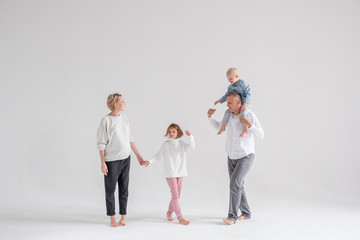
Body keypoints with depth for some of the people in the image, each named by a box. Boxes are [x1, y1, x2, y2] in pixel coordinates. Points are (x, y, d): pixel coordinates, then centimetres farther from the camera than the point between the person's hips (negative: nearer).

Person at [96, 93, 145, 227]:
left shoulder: (124, 118, 8)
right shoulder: (106, 121, -11)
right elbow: (101, 144, -10)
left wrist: (138, 155, 15)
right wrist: (102, 163, -13)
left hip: (126, 159, 6)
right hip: (111, 161, -5)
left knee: (124, 189, 10)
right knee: (110, 190, 5)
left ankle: (123, 216, 20)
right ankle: (112, 217, 18)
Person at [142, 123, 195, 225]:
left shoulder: (182, 143, 5)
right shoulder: (165, 144, 0)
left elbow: (192, 147, -10)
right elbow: (159, 156, 4)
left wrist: (190, 136, -22)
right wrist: (150, 161, -7)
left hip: (180, 172, 4)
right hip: (170, 173, -4)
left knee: (177, 195, 11)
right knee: (175, 194, -9)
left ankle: (169, 212, 29)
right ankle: (180, 218, -8)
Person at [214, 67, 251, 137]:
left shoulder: (244, 84, -14)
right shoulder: (230, 87, 7)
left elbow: (248, 94, -18)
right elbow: (227, 95, 20)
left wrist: (245, 103, -28)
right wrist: (220, 101, 19)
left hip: (244, 104, -7)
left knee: (243, 114, -32)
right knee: (227, 112, -6)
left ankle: (245, 130, -25)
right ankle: (223, 127, 8)